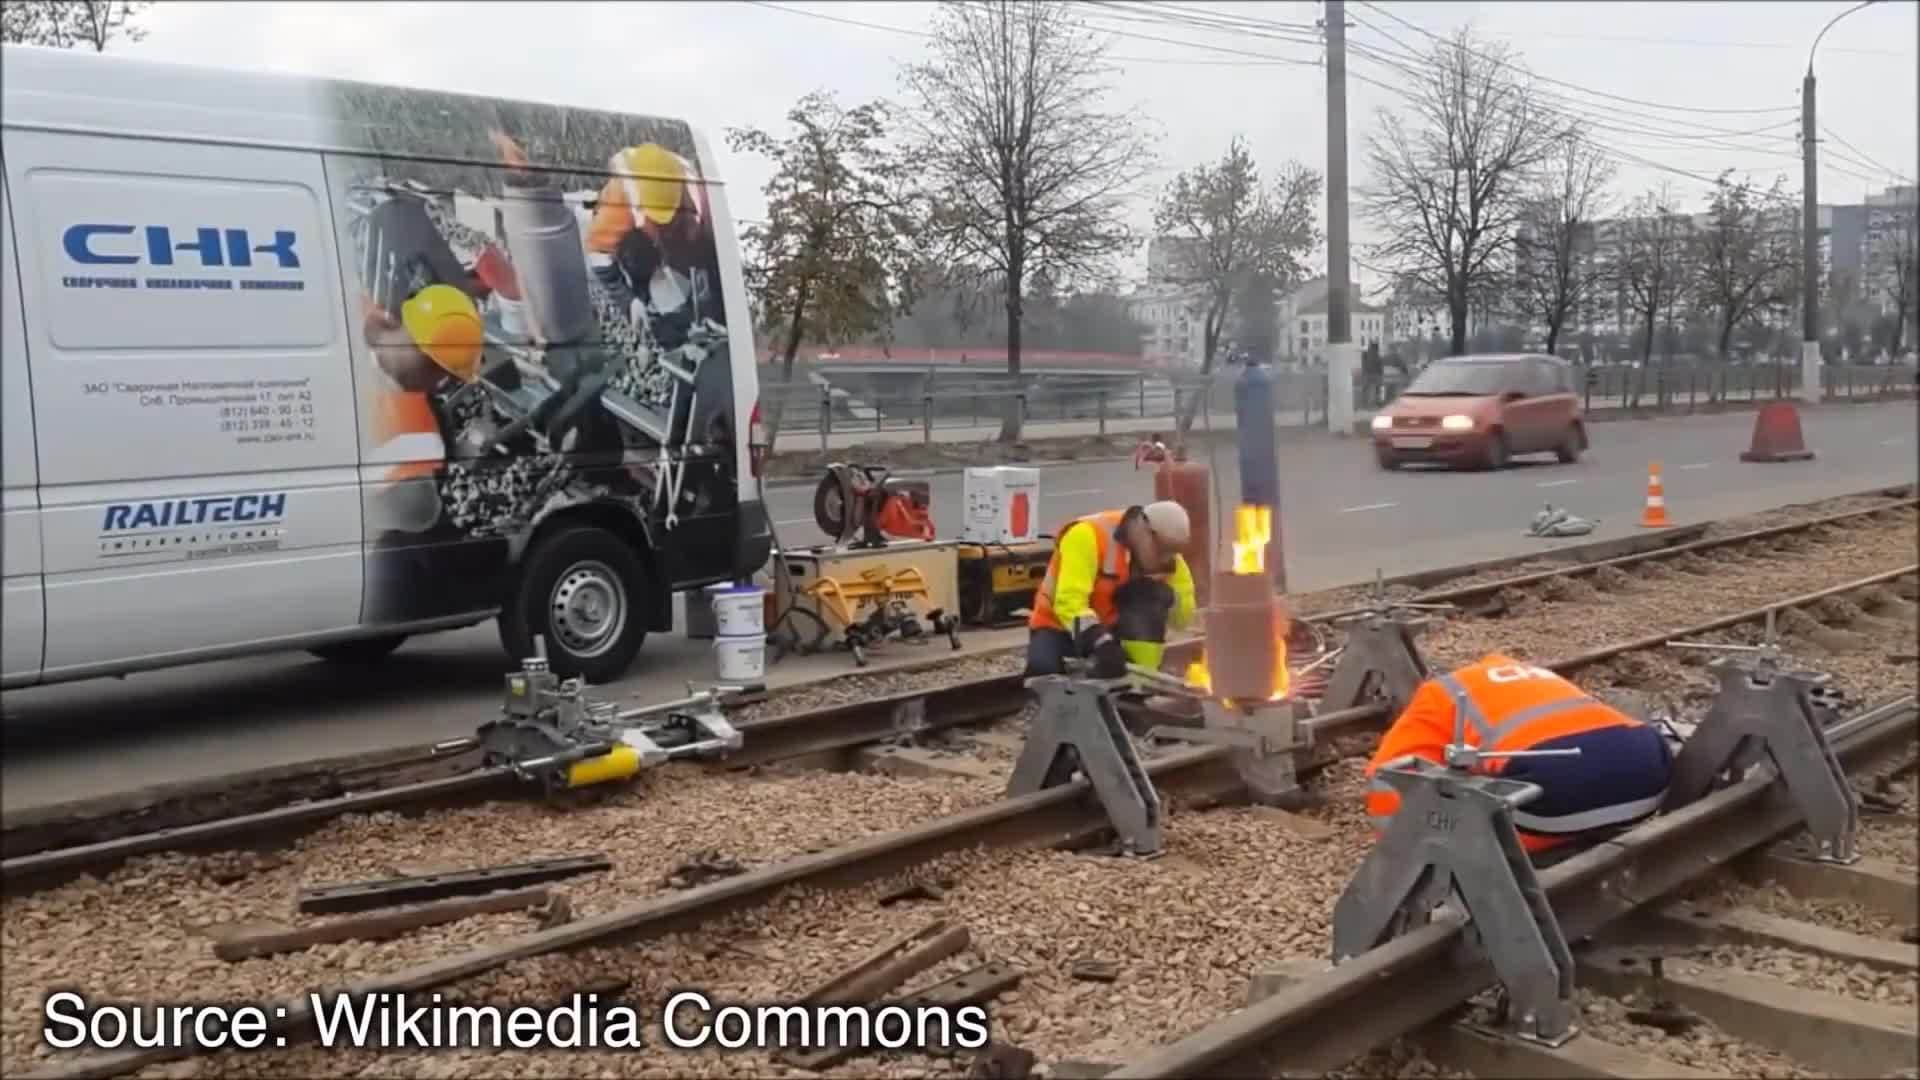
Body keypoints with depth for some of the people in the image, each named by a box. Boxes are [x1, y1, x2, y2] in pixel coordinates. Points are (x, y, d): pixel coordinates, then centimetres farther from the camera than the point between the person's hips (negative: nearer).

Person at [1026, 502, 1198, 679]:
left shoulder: (1163, 553, -8)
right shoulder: (1089, 535, -28)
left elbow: (1184, 616, -5)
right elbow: (1069, 601, -40)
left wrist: (1165, 596, -28)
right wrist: (1102, 643, -54)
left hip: (1111, 634, 6)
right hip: (1059, 629, -5)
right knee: (1043, 669, -34)